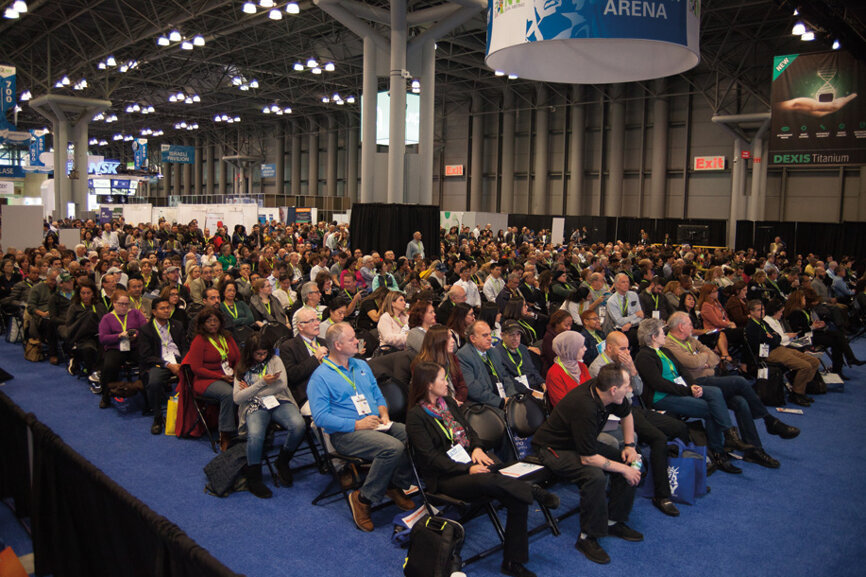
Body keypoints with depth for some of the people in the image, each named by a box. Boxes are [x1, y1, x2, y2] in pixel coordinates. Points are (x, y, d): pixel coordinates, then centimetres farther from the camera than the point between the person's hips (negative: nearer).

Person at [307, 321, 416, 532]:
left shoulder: (362, 365, 17)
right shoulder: (321, 376, -7)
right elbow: (320, 417, -14)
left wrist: (383, 413, 2)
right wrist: (357, 424, -19)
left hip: (375, 424, 7)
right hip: (345, 434, -7)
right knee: (393, 447, -32)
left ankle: (396, 485, 2)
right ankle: (363, 499, -14)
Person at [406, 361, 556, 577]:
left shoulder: (448, 402, 15)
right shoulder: (416, 416, -8)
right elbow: (431, 458, -13)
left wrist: (477, 447, -2)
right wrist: (467, 469, -21)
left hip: (470, 463, 7)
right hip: (445, 477, -7)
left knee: (518, 500, -15)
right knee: (488, 481, -37)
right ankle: (534, 491, -16)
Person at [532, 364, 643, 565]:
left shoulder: (603, 391, -12)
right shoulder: (584, 407, -36)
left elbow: (626, 414, 13)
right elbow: (587, 458, -31)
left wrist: (630, 445, 6)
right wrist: (623, 469, -21)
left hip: (582, 443, 9)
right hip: (553, 449, -9)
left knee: (627, 462, -4)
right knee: (595, 476, -32)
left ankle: (614, 521, 10)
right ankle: (587, 537, -15)